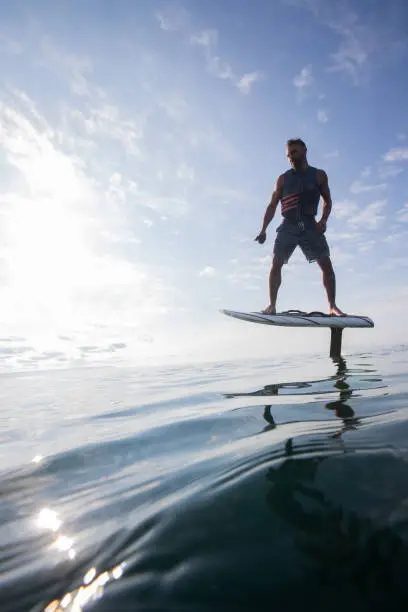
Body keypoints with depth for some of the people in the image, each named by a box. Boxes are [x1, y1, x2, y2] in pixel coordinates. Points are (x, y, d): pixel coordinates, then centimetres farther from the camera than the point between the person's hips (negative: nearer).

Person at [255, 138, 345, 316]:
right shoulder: (283, 179, 12)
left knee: (326, 264, -8)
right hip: (288, 226, 0)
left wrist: (323, 220, -4)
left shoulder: (319, 175, 11)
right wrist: (263, 229, 2)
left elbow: (327, 200, 15)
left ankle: (332, 306, 1)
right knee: (276, 264, -11)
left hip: (310, 226, 0)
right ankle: (272, 305, -3)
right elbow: (272, 205, 11)